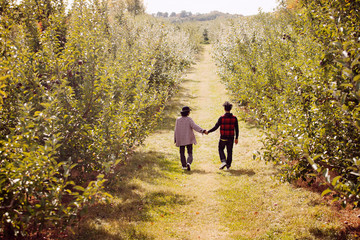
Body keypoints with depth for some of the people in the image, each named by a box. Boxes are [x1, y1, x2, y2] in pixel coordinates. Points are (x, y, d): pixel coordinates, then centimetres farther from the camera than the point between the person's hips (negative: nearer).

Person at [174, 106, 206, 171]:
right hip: (189, 139, -2)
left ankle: (184, 165, 14)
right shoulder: (189, 119, -10)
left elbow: (176, 130, 1)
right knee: (190, 153, 3)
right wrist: (203, 131, -28)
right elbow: (194, 126, -23)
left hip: (181, 140, 2)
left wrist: (175, 139, 8)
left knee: (182, 153, 16)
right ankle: (188, 163, -23)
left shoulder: (178, 120, -1)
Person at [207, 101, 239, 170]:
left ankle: (223, 161, -4)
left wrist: (208, 132, 1)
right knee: (229, 151, 14)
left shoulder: (221, 118, -13)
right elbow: (236, 129, 0)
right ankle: (228, 165, 16)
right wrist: (236, 138, 10)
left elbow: (215, 127, -11)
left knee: (221, 149, 15)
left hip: (223, 138, -2)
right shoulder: (234, 118, -4)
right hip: (231, 138, 2)